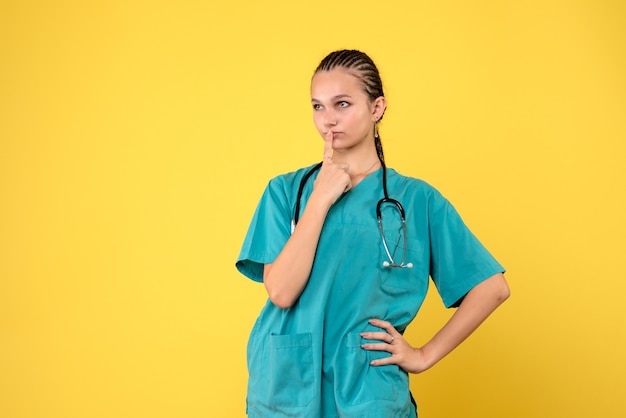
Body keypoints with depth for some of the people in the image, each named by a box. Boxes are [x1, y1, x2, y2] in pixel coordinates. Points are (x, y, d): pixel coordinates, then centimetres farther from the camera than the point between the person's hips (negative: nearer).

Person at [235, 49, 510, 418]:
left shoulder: (416, 199, -3)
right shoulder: (286, 190, 0)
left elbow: (492, 287, -2)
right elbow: (281, 292, -13)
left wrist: (425, 355, -4)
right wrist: (322, 199, -13)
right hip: (285, 388, 2)